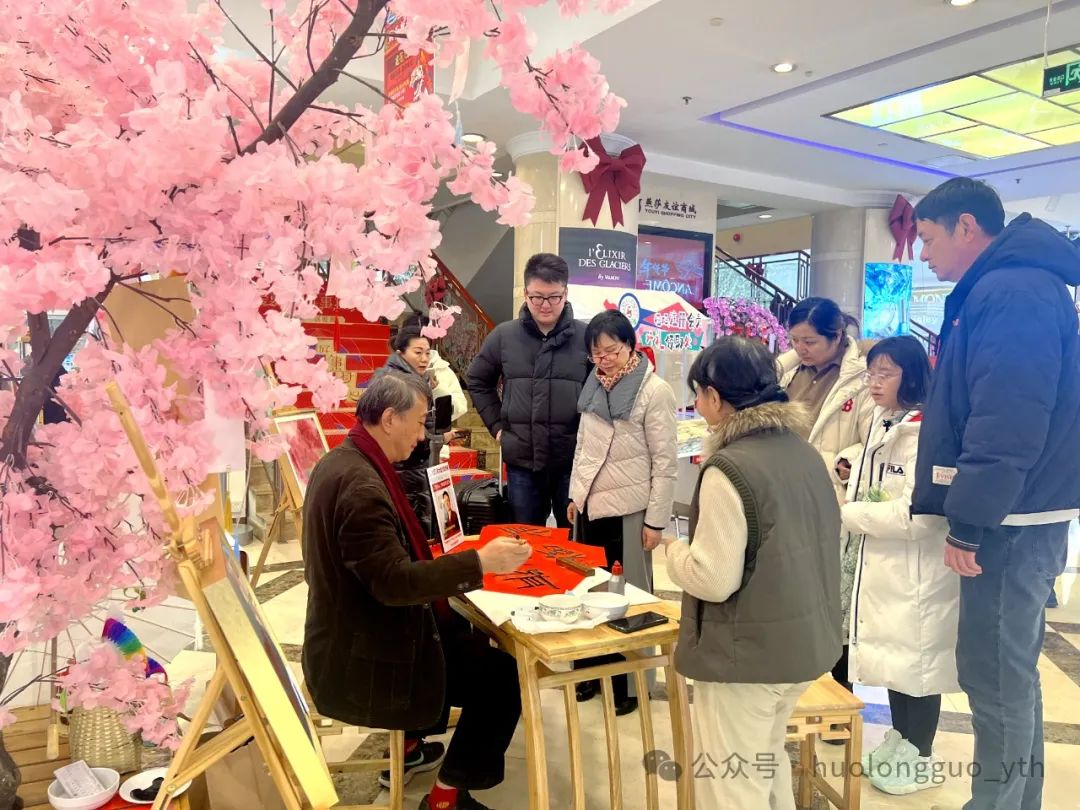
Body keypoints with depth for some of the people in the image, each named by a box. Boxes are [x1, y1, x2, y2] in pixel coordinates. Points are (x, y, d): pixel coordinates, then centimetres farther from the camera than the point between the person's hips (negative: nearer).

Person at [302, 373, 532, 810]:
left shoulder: (341, 462, 5)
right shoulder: (361, 482, -27)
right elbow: (395, 582, -29)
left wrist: (434, 547, 20)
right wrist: (480, 562, -26)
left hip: (351, 639, 10)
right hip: (361, 661, -10)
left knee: (464, 634, 24)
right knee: (504, 676, -5)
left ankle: (410, 748, 36)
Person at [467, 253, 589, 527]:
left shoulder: (586, 337, -6)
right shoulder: (504, 335, 1)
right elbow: (477, 381, 14)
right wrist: (497, 425, 7)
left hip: (574, 462, -1)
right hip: (522, 462, 2)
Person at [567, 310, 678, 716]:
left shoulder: (654, 391, -13)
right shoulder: (595, 386, 8)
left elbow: (665, 461, -13)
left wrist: (656, 519, -14)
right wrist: (575, 495, 14)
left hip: (628, 509, -6)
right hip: (590, 504, 7)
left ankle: (631, 683, 21)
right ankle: (595, 669, 32)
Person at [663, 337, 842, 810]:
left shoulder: (729, 468, -22)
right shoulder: (805, 453, 3)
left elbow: (714, 579, -23)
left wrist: (674, 550, -4)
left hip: (748, 651, -8)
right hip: (805, 641, 8)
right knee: (767, 761, 27)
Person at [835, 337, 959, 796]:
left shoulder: (926, 432, -20)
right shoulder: (881, 424, 8)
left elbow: (916, 514, -26)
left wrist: (848, 514, -16)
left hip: (916, 568, -8)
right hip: (881, 562, 8)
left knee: (917, 657, 8)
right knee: (892, 653, 19)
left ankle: (919, 758, 27)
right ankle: (899, 739, 37)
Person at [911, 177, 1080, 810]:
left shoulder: (1011, 293, -16)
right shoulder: (1014, 287, 17)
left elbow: (1006, 425, -25)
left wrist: (969, 523, -21)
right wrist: (952, 510, 20)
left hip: (1011, 521, -10)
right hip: (1019, 516, 11)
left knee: (992, 672, -1)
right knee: (1012, 668, 18)